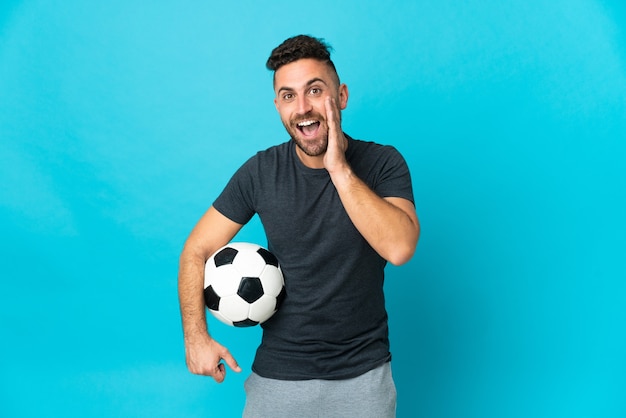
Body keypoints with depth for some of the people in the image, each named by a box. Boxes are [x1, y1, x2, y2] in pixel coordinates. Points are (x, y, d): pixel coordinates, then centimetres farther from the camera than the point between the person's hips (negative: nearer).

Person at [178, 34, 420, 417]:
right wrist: (196, 337, -15)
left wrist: (339, 169, -28)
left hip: (363, 372, 0)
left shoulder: (383, 163, -10)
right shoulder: (261, 171, -7)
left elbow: (400, 248, -26)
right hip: (278, 372, 1)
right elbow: (197, 252, -2)